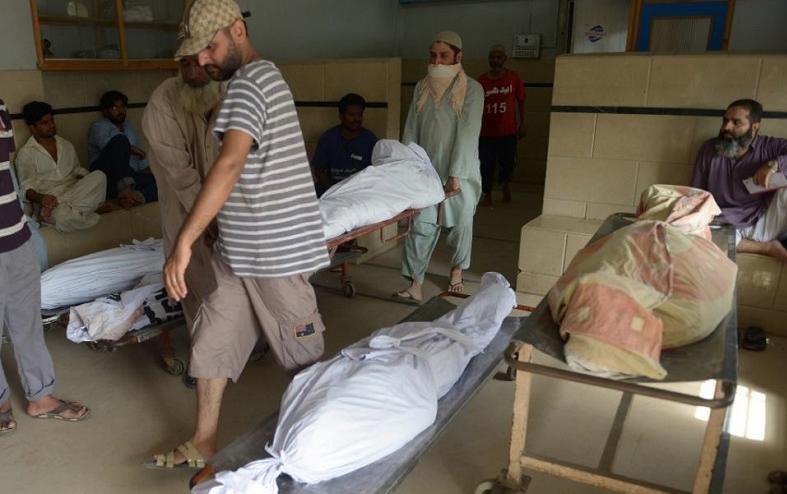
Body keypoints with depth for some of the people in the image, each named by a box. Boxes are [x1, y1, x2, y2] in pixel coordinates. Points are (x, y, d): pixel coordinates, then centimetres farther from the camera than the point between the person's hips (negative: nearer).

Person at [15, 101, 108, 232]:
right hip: (49, 199, -4)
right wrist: (41, 198, -27)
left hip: (74, 192, 4)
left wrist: (93, 184, 2)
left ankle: (70, 210, -24)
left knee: (99, 176, -26)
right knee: (63, 217, -41)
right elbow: (26, 188, -3)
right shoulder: (26, 153, 1)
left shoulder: (66, 145, 18)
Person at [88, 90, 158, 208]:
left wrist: (148, 170, 9)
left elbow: (140, 157, 24)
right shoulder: (99, 126, 11)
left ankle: (137, 197, -47)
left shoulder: (128, 127, 29)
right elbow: (105, 143, -13)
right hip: (105, 176, -5)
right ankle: (124, 187, -45)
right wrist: (129, 148, -6)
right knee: (120, 139, -30)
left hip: (128, 178, 5)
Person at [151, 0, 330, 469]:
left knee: (302, 352, 6)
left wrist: (184, 242, -34)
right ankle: (204, 442, 29)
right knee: (212, 338, 14)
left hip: (274, 247, -10)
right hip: (238, 246, 10)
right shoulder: (263, 77, 15)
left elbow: (230, 165, -30)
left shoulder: (250, 82, -16)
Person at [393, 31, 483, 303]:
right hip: (427, 170, 3)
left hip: (460, 172, -3)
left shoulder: (472, 89, -8)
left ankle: (457, 271, 32)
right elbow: (411, 130, 7)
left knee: (461, 223, 9)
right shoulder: (422, 87, 6)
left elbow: (468, 134, -15)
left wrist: (455, 174, -20)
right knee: (421, 225, -3)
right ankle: (415, 285, -2)